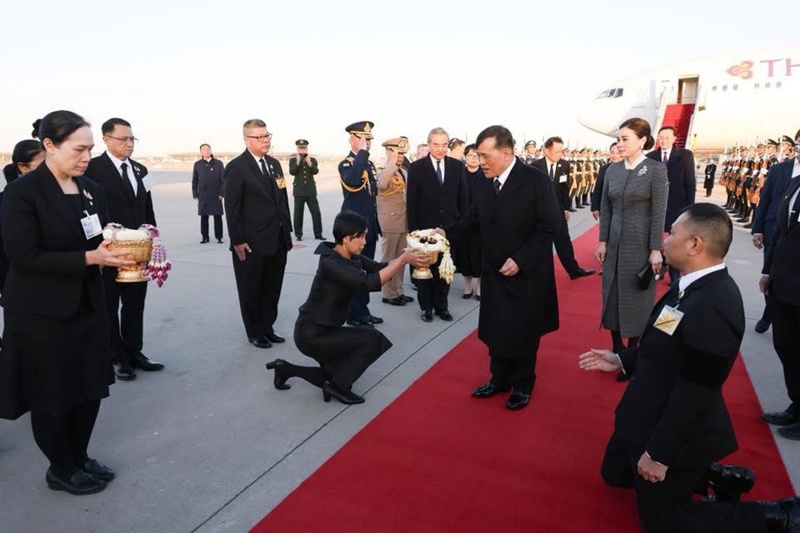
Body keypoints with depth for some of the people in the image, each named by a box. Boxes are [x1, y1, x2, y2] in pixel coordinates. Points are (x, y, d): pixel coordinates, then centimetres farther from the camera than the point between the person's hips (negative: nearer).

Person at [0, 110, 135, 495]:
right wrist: (89, 258, -26)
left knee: (91, 387, 13)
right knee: (52, 394, 8)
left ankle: (79, 457, 34)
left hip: (88, 305, 6)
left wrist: (118, 250, -9)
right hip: (42, 313, -6)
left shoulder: (91, 190, 7)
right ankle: (61, 470, 28)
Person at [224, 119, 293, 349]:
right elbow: (232, 207, -12)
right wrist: (237, 241, -15)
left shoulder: (274, 164, 11)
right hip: (251, 243, -6)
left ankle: (267, 328, 29)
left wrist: (287, 230, 10)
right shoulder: (237, 167, -10)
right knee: (251, 291, 9)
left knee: (272, 289, 14)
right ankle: (254, 333, 25)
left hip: (277, 241, 6)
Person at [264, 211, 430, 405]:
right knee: (373, 339, -14)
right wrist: (403, 259, -29)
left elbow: (378, 268, -5)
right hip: (311, 335, -9)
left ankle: (287, 369, 24)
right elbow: (369, 282, -34)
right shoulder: (330, 263, -27)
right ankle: (338, 386, 0)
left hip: (324, 330, 9)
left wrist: (406, 257, -19)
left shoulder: (351, 256, 0)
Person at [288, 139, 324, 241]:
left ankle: (318, 234, 5)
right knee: (298, 213, 2)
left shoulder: (313, 160, 8)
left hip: (311, 190, 1)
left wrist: (309, 163, -23)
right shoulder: (293, 160, 5)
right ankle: (298, 234, 10)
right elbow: (292, 172, -10)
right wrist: (298, 162, -20)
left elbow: (316, 171, -7)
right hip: (299, 191, -1)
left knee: (316, 212, -1)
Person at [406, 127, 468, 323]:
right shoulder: (416, 167, -5)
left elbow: (462, 198, 6)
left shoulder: (457, 166, 2)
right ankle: (426, 306, 24)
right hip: (425, 227, -2)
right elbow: (411, 201, -5)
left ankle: (441, 305, 23)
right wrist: (413, 229, -8)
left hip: (449, 227, 2)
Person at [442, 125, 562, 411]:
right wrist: (447, 232, -9)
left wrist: (520, 259, -21)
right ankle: (499, 379, 35)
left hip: (525, 274, -4)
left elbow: (549, 226, -16)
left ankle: (523, 385, 32)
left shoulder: (536, 180, -15)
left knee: (523, 332, 11)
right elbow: (474, 218, 8)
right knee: (496, 330, 14)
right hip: (493, 271, 5)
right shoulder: (483, 182, 0)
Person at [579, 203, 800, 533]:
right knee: (615, 473, 26)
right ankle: (711, 475, 27)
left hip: (676, 434, -9)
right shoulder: (695, 286, -2)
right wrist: (622, 360, 12)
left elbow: (694, 392, -30)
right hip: (652, 416, 9)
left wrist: (659, 453, -22)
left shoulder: (712, 305, -33)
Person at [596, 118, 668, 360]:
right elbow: (605, 208, 7)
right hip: (615, 244, 5)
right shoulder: (613, 170, 5)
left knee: (637, 298, 6)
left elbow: (659, 212, -11)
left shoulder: (656, 169, -8)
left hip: (641, 244, -5)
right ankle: (617, 350, 23)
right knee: (612, 295, 9)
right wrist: (602, 241, 4)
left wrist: (655, 249, -14)